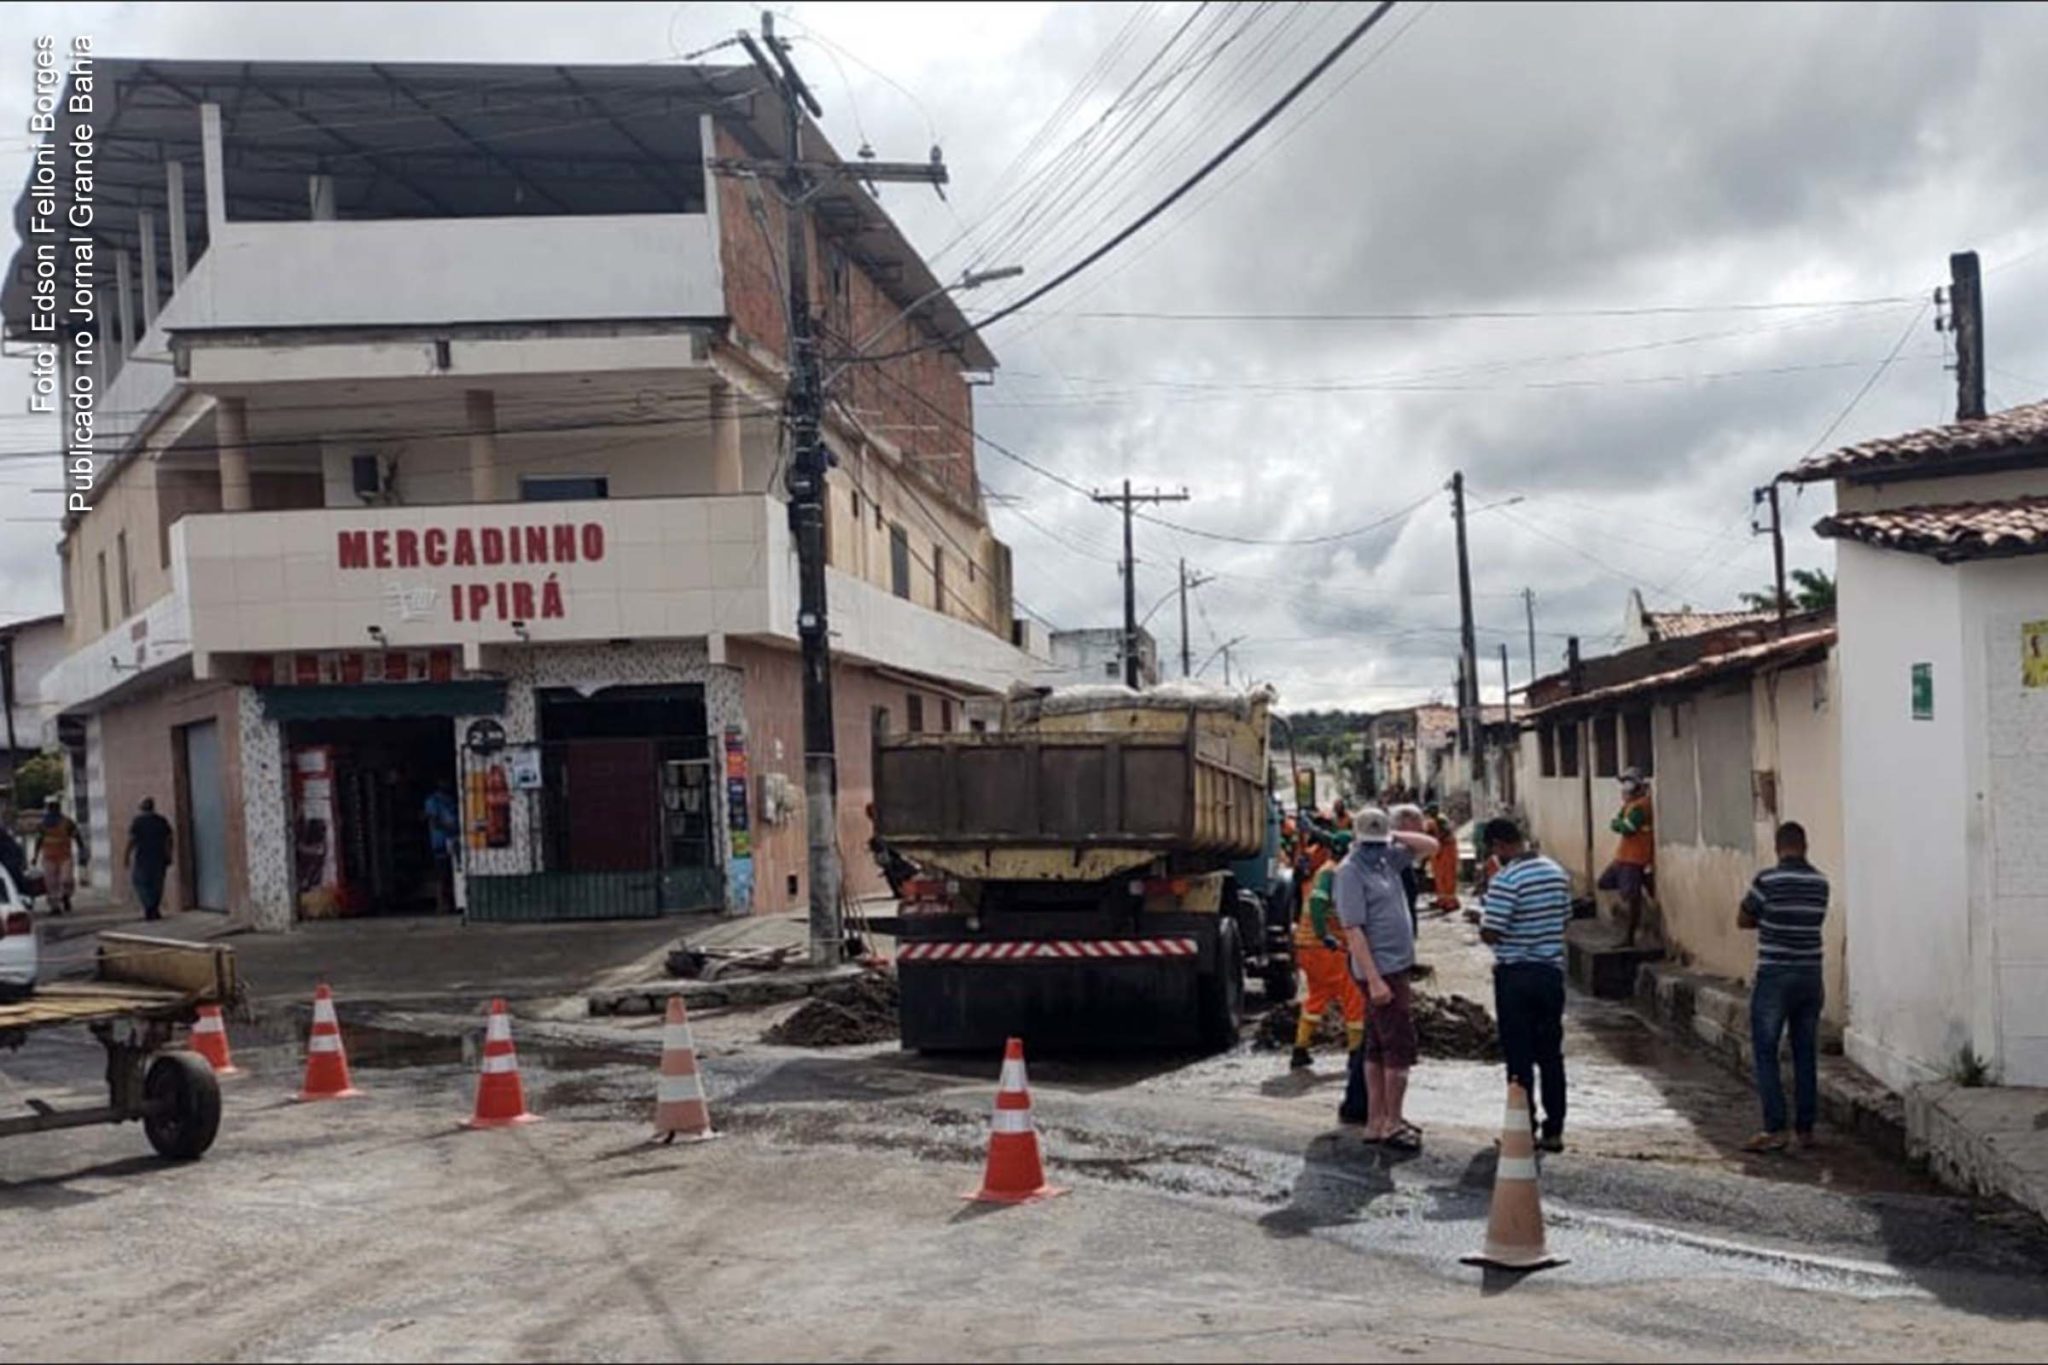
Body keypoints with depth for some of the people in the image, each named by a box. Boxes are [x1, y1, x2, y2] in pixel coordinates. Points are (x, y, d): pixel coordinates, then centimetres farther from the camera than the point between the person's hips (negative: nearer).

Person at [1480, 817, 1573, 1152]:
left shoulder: (1506, 879, -18)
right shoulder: (1557, 873, 5)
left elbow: (1491, 933, -20)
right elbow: (1564, 920, 14)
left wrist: (1481, 922, 1)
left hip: (1515, 973, -6)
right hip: (1551, 970, 6)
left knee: (1519, 1058, 3)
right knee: (1551, 1054, 12)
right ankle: (1553, 1131, 16)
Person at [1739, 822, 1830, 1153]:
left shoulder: (1767, 880, -12)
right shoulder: (1820, 883, 3)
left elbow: (1743, 920, -2)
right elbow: (1812, 920, 13)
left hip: (1774, 977, -5)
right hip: (1810, 977, 5)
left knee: (1766, 1054, 1)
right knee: (1805, 1055, 11)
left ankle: (1774, 1129, -3)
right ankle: (1805, 1129, 15)